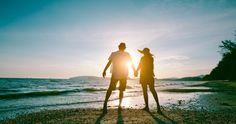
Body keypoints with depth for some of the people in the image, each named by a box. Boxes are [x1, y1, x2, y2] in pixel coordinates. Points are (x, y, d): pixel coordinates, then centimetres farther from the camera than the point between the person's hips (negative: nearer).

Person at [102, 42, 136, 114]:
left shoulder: (113, 54, 2)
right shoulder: (127, 55, 2)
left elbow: (109, 63, -5)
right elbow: (132, 64, 2)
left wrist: (104, 71, -3)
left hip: (115, 74, 0)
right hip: (124, 75, 0)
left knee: (110, 89, 4)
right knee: (121, 90, 12)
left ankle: (105, 103, -13)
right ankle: (120, 105, 7)